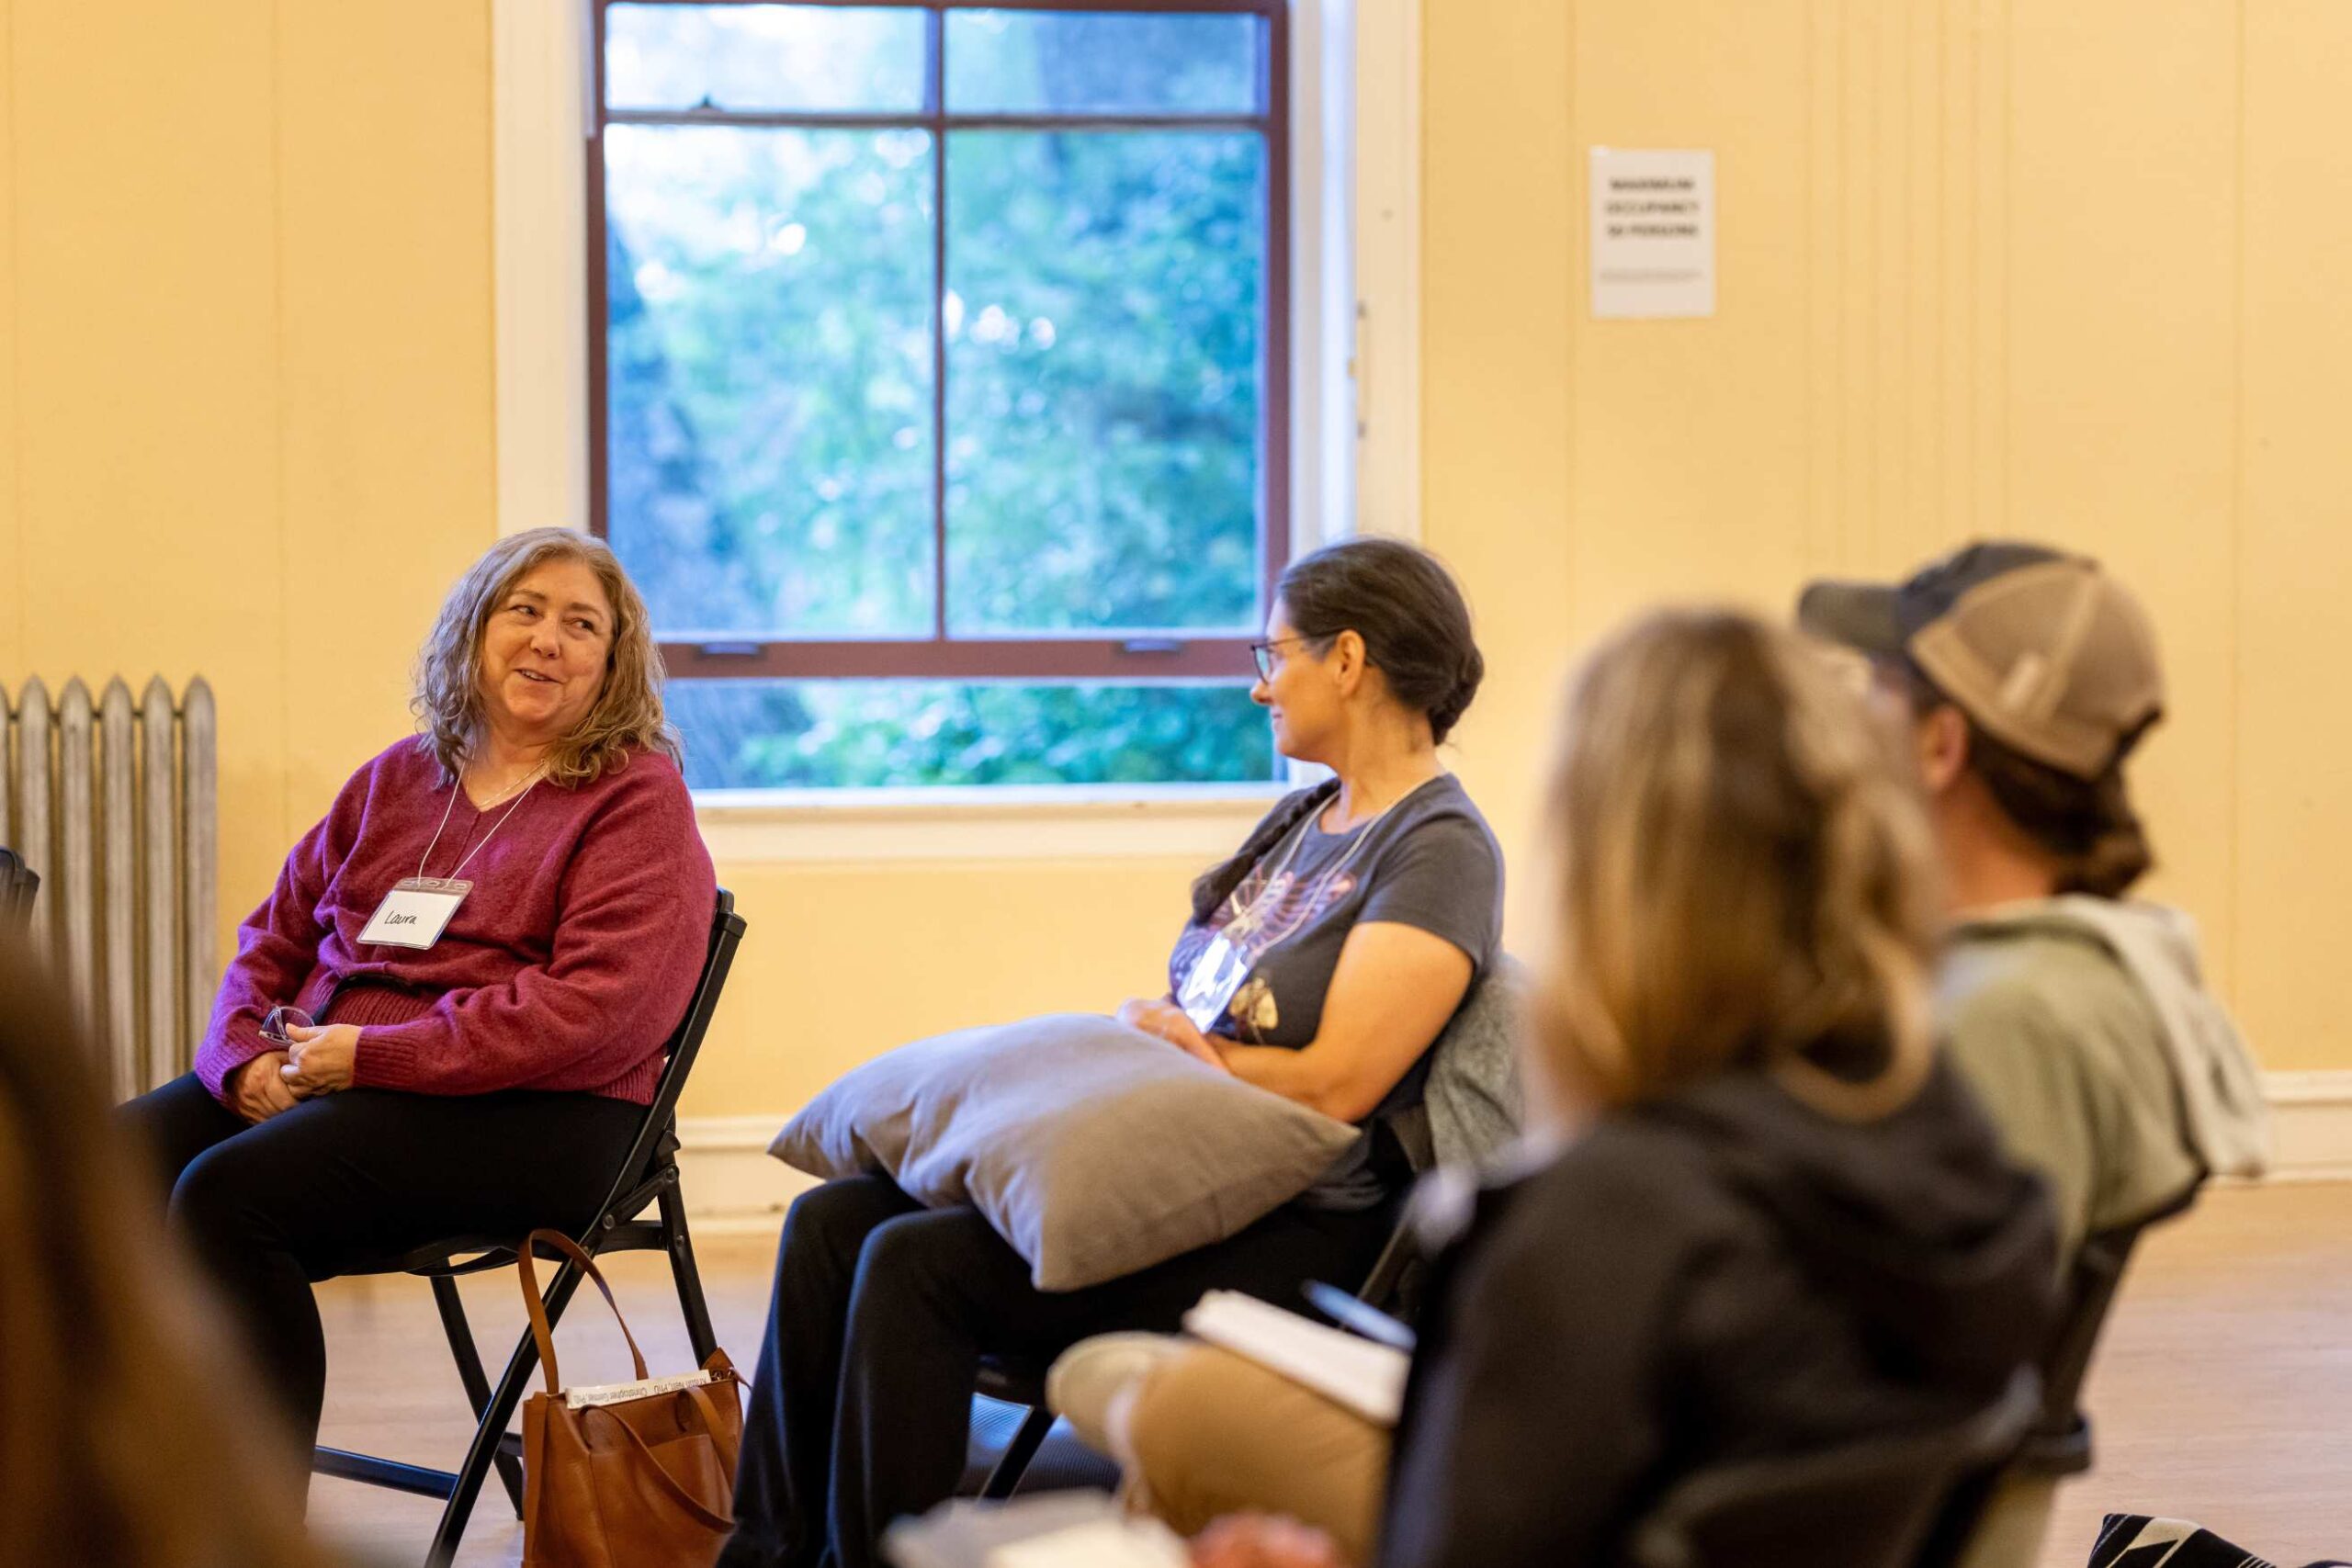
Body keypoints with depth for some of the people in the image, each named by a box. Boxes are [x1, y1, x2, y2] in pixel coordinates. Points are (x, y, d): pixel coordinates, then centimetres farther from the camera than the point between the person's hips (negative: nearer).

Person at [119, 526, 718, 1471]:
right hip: (307, 1071, 7)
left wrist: (372, 1055, -15)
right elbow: (275, 936, 23)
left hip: (527, 1112, -7)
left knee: (228, 1191, -30)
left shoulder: (637, 798, 0)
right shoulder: (396, 780, 21)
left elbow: (604, 1006, -13)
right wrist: (247, 1055, -2)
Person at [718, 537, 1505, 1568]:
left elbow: (1334, 1085, -18)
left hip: (1290, 1230, -9)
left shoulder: (1442, 851, -10)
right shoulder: (1301, 818, 18)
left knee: (914, 1261, -24)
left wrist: (1158, 1035, -4)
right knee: (832, 1221, -5)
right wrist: (1153, 1025, -8)